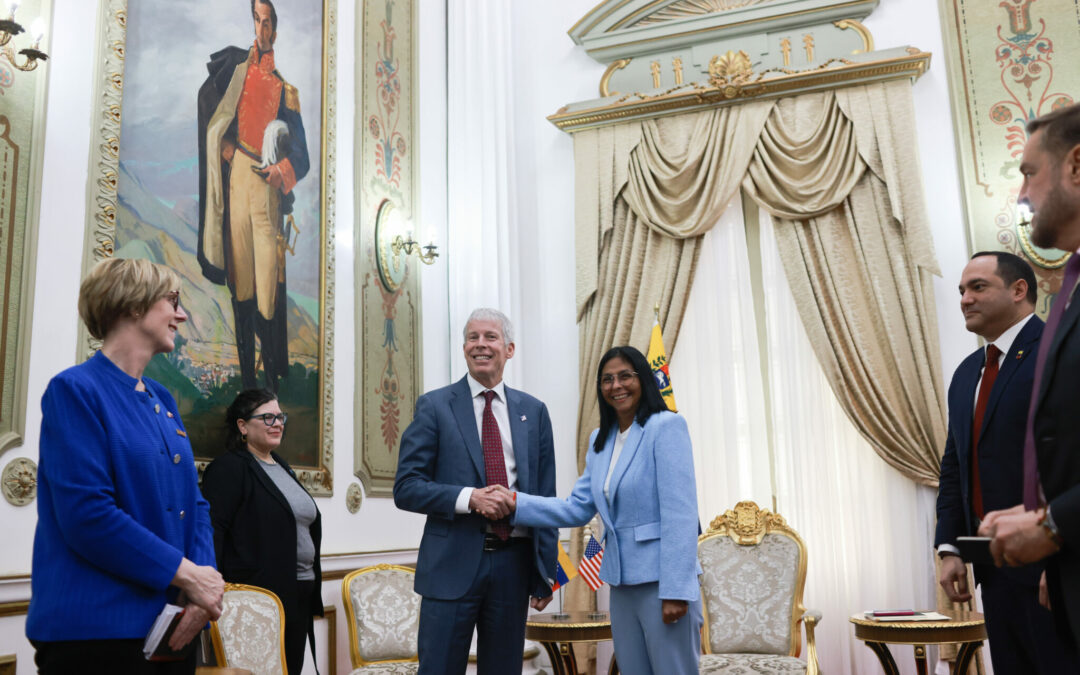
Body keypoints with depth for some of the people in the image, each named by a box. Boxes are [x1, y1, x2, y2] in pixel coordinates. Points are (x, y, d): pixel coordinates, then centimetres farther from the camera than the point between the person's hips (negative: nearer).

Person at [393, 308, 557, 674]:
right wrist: (467, 498, -19)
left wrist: (545, 573, 6)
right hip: (453, 562, -2)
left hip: (513, 563, 3)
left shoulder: (533, 411, 9)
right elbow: (406, 488, -4)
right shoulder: (434, 406, 0)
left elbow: (545, 496, 10)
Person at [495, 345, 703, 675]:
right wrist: (518, 503, -4)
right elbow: (577, 509, 7)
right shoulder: (600, 440, 11)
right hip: (621, 583, 6)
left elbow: (680, 512, -15)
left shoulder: (666, 426, -10)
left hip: (661, 579, -6)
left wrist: (676, 590, -19)